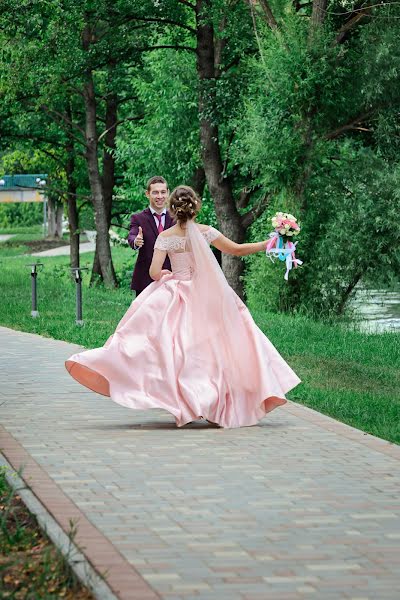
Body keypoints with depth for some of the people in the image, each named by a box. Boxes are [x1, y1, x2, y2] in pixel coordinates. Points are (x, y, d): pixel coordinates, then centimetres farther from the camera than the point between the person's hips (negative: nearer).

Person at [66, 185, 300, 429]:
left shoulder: (165, 237, -5)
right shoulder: (205, 232, -4)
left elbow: (155, 272, -11)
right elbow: (237, 249, 3)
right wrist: (267, 244, 14)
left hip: (175, 297, 0)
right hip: (207, 296, 0)